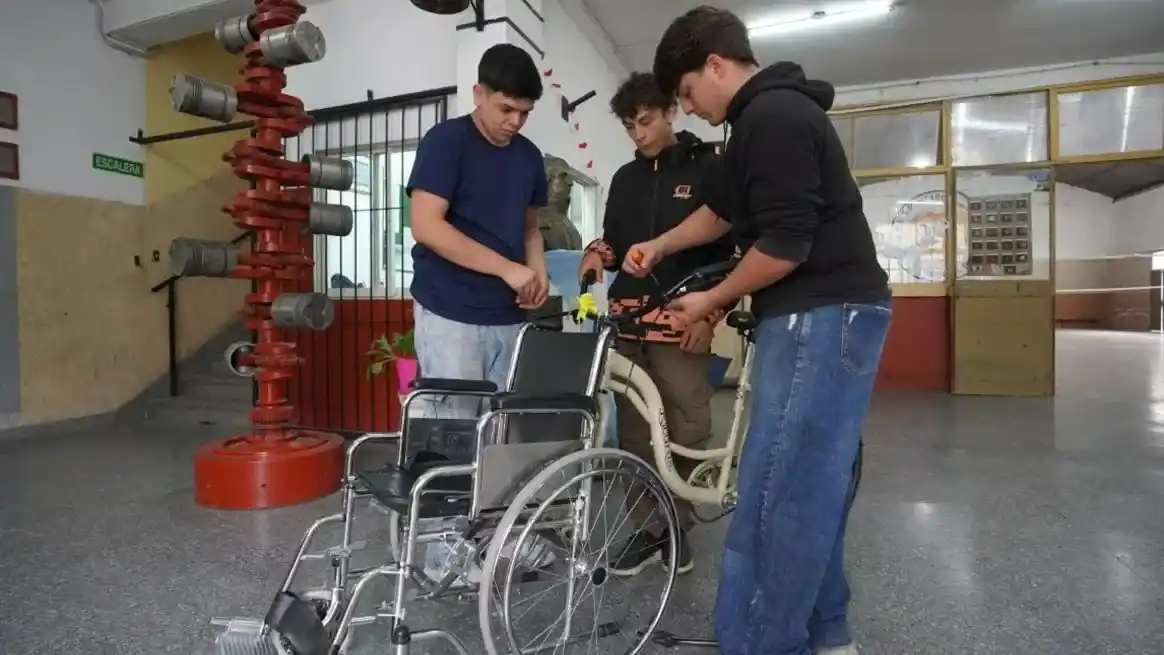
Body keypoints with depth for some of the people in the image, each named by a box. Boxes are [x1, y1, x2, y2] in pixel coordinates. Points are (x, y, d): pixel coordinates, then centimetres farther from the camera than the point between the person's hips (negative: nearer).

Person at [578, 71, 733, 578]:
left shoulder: (708, 168, 4)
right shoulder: (626, 177, 18)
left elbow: (728, 247, -1)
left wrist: (709, 312, -10)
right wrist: (598, 251, -2)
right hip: (628, 319, 5)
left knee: (685, 430, -4)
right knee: (634, 431, 4)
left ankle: (678, 525, 15)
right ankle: (648, 529, 15)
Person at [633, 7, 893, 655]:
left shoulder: (772, 118, -14)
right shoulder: (771, 113, 20)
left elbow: (784, 246, -21)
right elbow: (724, 210, 30)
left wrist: (713, 300, -7)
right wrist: (660, 245, 21)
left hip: (821, 318, -11)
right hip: (829, 316, 11)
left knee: (774, 493, -7)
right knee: (812, 485, 16)